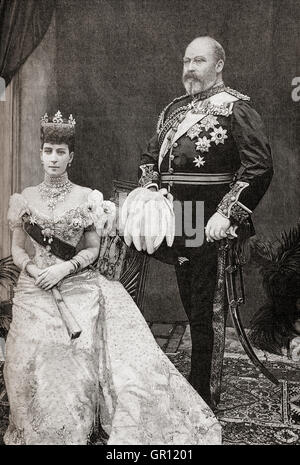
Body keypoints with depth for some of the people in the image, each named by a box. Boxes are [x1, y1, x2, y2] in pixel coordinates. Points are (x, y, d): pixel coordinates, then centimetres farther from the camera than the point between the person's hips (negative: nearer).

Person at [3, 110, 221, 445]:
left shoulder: (86, 198, 6)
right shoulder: (26, 199, 10)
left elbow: (92, 249, 5)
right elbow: (17, 249, 11)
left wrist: (64, 268, -10)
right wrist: (36, 270, -8)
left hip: (79, 283, -1)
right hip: (37, 290, 1)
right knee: (39, 356, -16)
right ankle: (44, 431, 5)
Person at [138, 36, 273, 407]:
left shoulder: (235, 108, -6)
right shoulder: (174, 109, 16)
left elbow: (259, 167, -15)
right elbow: (150, 157, 23)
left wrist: (228, 214, -21)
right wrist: (151, 194, 6)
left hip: (212, 229, -7)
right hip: (178, 229, 7)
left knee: (207, 316, 1)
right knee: (192, 310, 18)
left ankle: (205, 400, 15)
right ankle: (197, 387, 35)